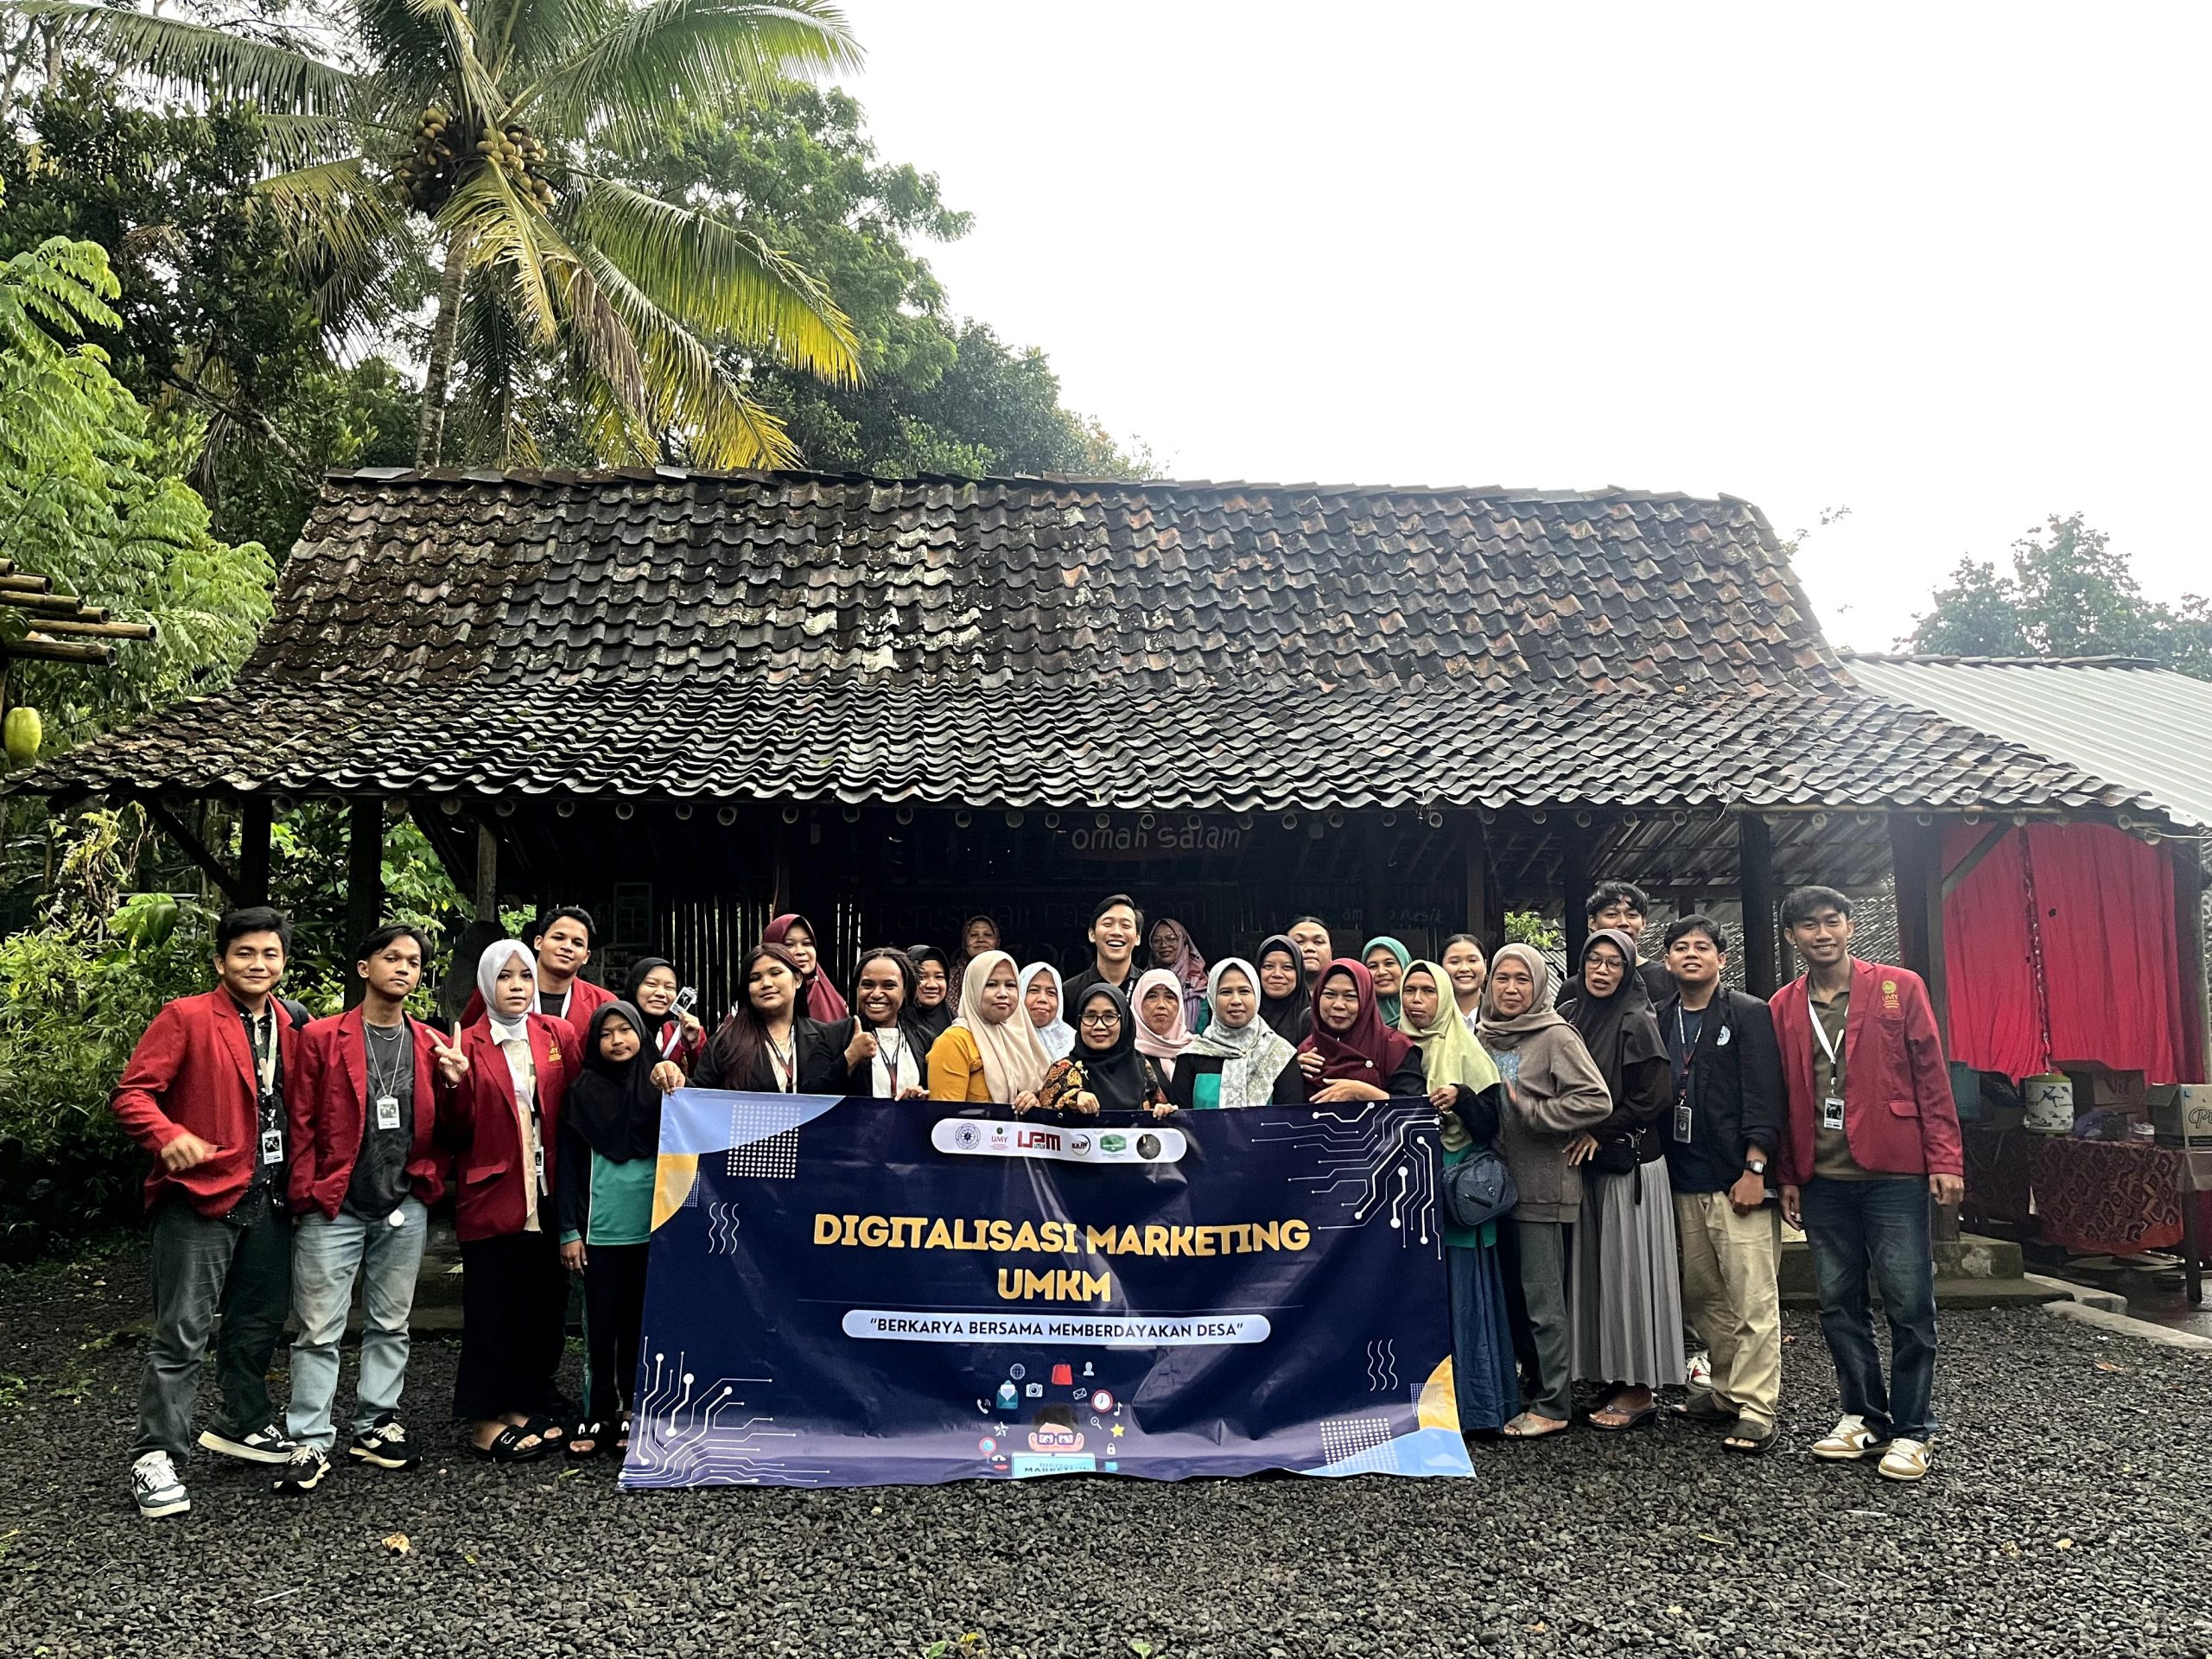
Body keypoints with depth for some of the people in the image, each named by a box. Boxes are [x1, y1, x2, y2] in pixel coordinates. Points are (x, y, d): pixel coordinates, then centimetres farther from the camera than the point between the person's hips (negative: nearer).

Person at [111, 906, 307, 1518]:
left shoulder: (288, 1027, 11)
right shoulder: (187, 1018, -7)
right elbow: (132, 1093, -11)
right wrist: (169, 1137, -29)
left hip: (268, 1198, 6)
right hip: (200, 1197, -6)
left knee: (260, 1321, 17)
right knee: (182, 1333, -4)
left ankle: (243, 1424, 34)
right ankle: (155, 1456, 8)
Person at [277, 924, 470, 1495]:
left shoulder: (432, 1045, 8)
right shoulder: (321, 1037, -2)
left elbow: (447, 1132, 9)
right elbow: (300, 1122, -3)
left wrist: (455, 1083, -9)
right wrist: (304, 1195, -8)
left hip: (404, 1207, 4)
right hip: (332, 1208, -3)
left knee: (390, 1325, 13)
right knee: (319, 1331, 0)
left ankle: (375, 1427, 24)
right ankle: (311, 1442, 11)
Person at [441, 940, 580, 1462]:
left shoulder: (559, 1035, 7)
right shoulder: (470, 1045, 0)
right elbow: (454, 1133, -3)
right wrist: (454, 1086, -20)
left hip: (546, 1196, 3)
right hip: (490, 1197, -3)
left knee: (543, 1303, 9)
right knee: (490, 1307, 2)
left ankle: (526, 1405, 23)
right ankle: (486, 1420, 13)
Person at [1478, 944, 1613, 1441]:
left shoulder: (1556, 1037, -10)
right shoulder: (1486, 1038, 10)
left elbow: (1597, 1100, -19)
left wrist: (1531, 1111, -17)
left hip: (1543, 1185, -7)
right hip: (1502, 1182, 7)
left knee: (1543, 1296, -3)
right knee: (1517, 1293, 14)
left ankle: (1552, 1404, 7)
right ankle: (1534, 1389, 26)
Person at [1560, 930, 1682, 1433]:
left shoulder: (1636, 1022, -9)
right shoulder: (1569, 1018, 8)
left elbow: (1655, 1096, -14)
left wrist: (1600, 1131, -12)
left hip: (1630, 1163, -6)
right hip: (1586, 1163, 6)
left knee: (1628, 1269, -1)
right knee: (1596, 1270, 9)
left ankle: (1640, 1389, 8)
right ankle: (1613, 1379, 18)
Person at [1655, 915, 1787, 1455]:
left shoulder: (1749, 1014, -2)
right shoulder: (1660, 1021, 12)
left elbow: (1763, 1096, -9)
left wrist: (1754, 1169, -15)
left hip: (1738, 1179, -6)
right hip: (1685, 1182, 6)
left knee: (1753, 1298, -5)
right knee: (1701, 1295, 11)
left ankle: (1756, 1409, 0)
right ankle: (1728, 1390, 24)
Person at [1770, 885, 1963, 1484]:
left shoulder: (1899, 988, 1)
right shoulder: (1783, 1008, 9)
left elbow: (1932, 1075, -1)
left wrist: (1944, 1160, -7)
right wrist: (1787, 1176, 11)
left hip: (1893, 1172, -3)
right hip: (1822, 1180, 3)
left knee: (1909, 1302, -1)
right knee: (1839, 1304, 9)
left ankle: (1911, 1430, 10)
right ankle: (1864, 1416, 22)